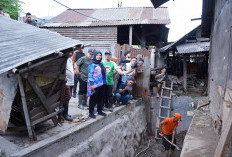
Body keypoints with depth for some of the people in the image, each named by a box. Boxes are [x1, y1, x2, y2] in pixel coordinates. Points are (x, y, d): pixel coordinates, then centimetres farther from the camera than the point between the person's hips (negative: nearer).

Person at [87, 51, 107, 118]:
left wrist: (105, 81, 17)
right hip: (95, 84, -7)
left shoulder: (101, 64, 15)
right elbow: (90, 74, -12)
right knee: (93, 98, -1)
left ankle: (100, 111, 26)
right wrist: (91, 84, -18)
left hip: (101, 84, 7)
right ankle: (91, 113, 8)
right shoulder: (92, 64, -7)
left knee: (101, 98, 13)